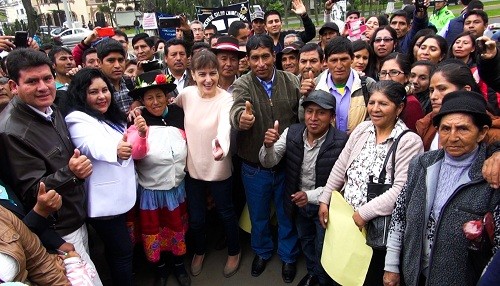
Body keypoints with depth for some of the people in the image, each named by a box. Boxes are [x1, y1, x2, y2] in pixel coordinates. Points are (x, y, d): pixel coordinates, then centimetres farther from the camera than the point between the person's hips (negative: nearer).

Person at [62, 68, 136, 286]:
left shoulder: (111, 117, 10)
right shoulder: (78, 119, -17)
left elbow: (129, 147, 26)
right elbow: (93, 147, -40)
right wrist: (116, 151, -59)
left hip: (119, 193, 9)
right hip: (104, 199, -9)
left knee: (117, 248, 23)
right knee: (122, 250, 0)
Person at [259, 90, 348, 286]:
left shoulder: (341, 142, -28)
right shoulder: (292, 133, -15)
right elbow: (268, 162, -16)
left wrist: (311, 196, -33)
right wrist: (268, 145, -37)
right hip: (298, 202, 4)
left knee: (323, 248, 19)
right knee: (305, 240, 29)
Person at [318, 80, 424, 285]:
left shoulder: (410, 142, -14)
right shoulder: (362, 129, 3)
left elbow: (401, 190, -22)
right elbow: (340, 167, 9)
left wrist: (364, 213, -21)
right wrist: (324, 200, 6)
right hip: (346, 223, 5)